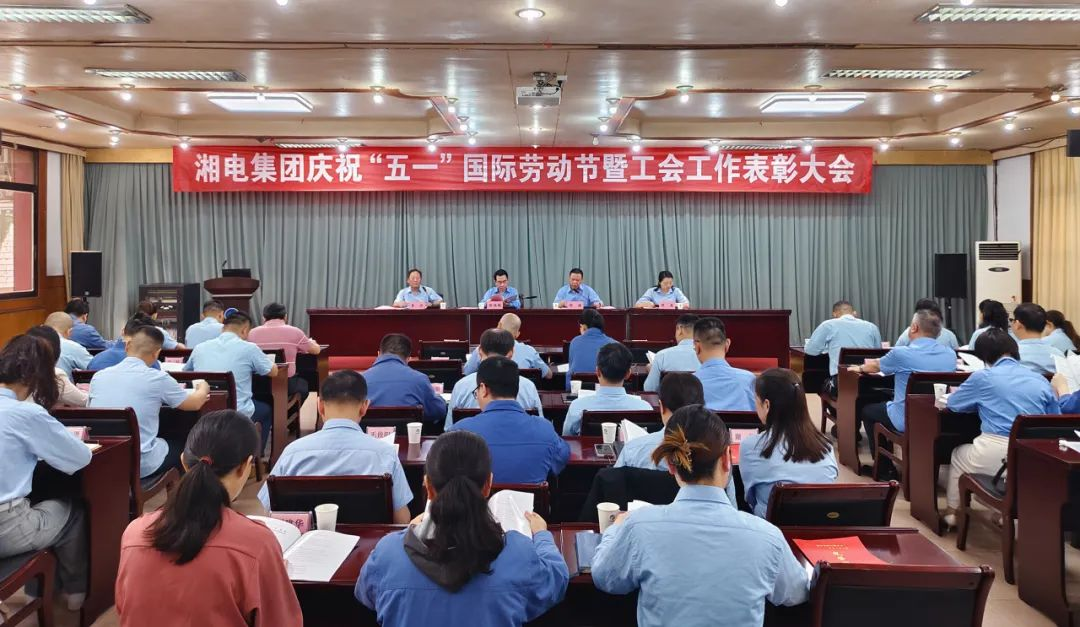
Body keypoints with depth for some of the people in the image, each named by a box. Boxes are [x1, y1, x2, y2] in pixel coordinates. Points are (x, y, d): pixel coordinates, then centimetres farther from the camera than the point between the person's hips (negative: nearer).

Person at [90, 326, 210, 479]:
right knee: (182, 446, 24)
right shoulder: (158, 378, -11)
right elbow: (195, 403, 5)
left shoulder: (98, 376, 2)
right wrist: (203, 388, 28)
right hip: (142, 464, -5)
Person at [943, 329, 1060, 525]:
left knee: (959, 454, 29)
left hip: (997, 458, -4)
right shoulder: (1041, 380, 11)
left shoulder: (983, 377, 1)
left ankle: (952, 513, 36)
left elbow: (953, 404, 14)